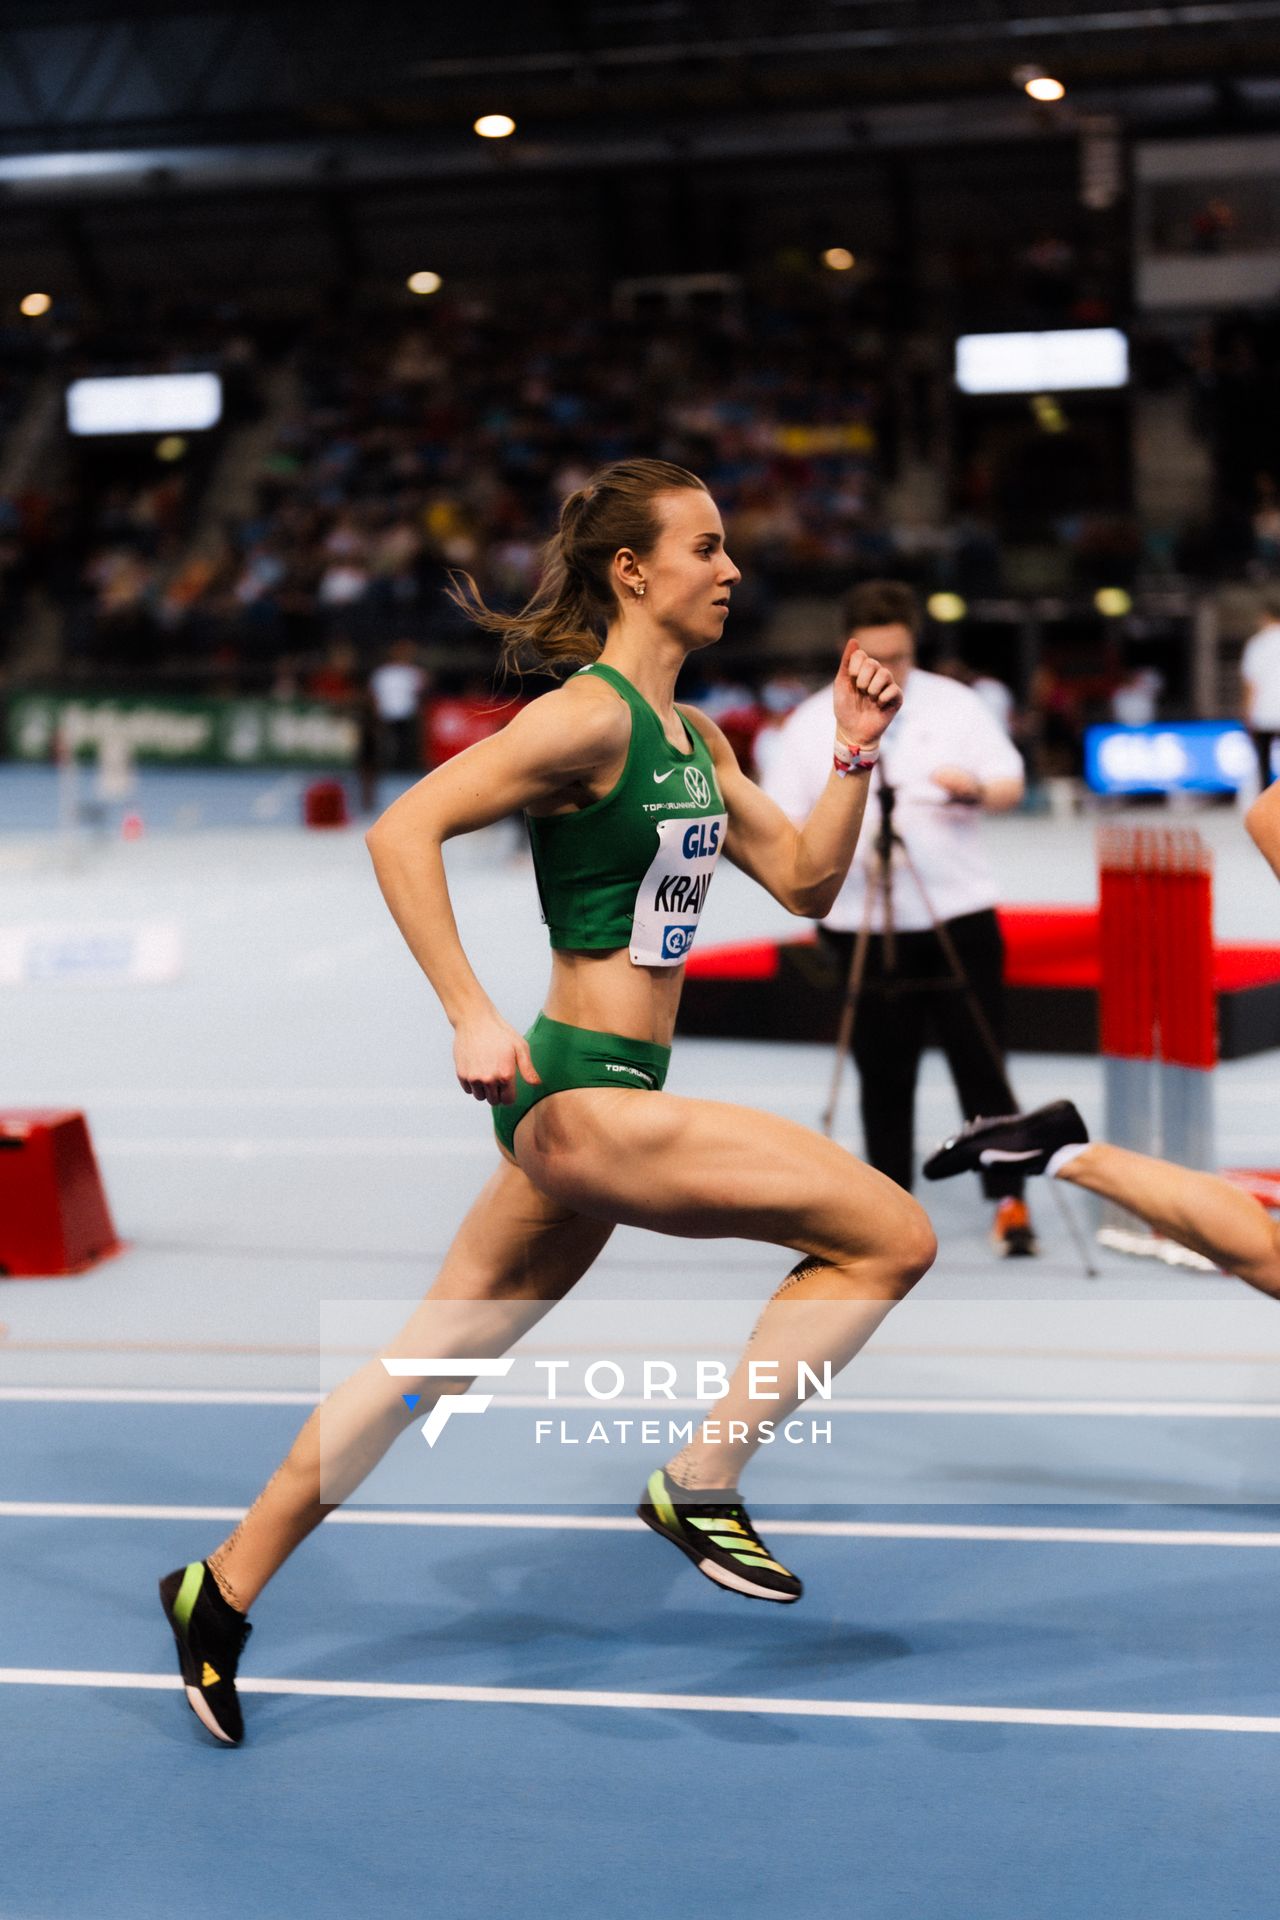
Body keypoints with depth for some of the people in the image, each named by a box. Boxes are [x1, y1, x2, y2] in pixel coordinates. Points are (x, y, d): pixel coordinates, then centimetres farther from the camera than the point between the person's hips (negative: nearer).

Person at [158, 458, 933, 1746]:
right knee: (890, 1237, -10)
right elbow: (401, 832, -19)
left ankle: (224, 1591, 22)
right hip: (580, 1093, -9)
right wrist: (469, 1016, -24)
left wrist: (853, 753, 5)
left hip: (597, 1103, 9)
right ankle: (700, 1489, -2)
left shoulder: (694, 740, 16)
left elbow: (805, 883, 19)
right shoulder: (589, 716, -13)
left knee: (432, 1357, 14)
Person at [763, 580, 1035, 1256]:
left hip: (959, 917, 0)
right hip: (863, 928, 0)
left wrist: (978, 789, -17)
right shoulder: (811, 724, 4)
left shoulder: (954, 704, 4)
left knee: (980, 1063, -1)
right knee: (884, 1077, 4)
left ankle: (1008, 1198, 8)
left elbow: (1011, 785, 6)